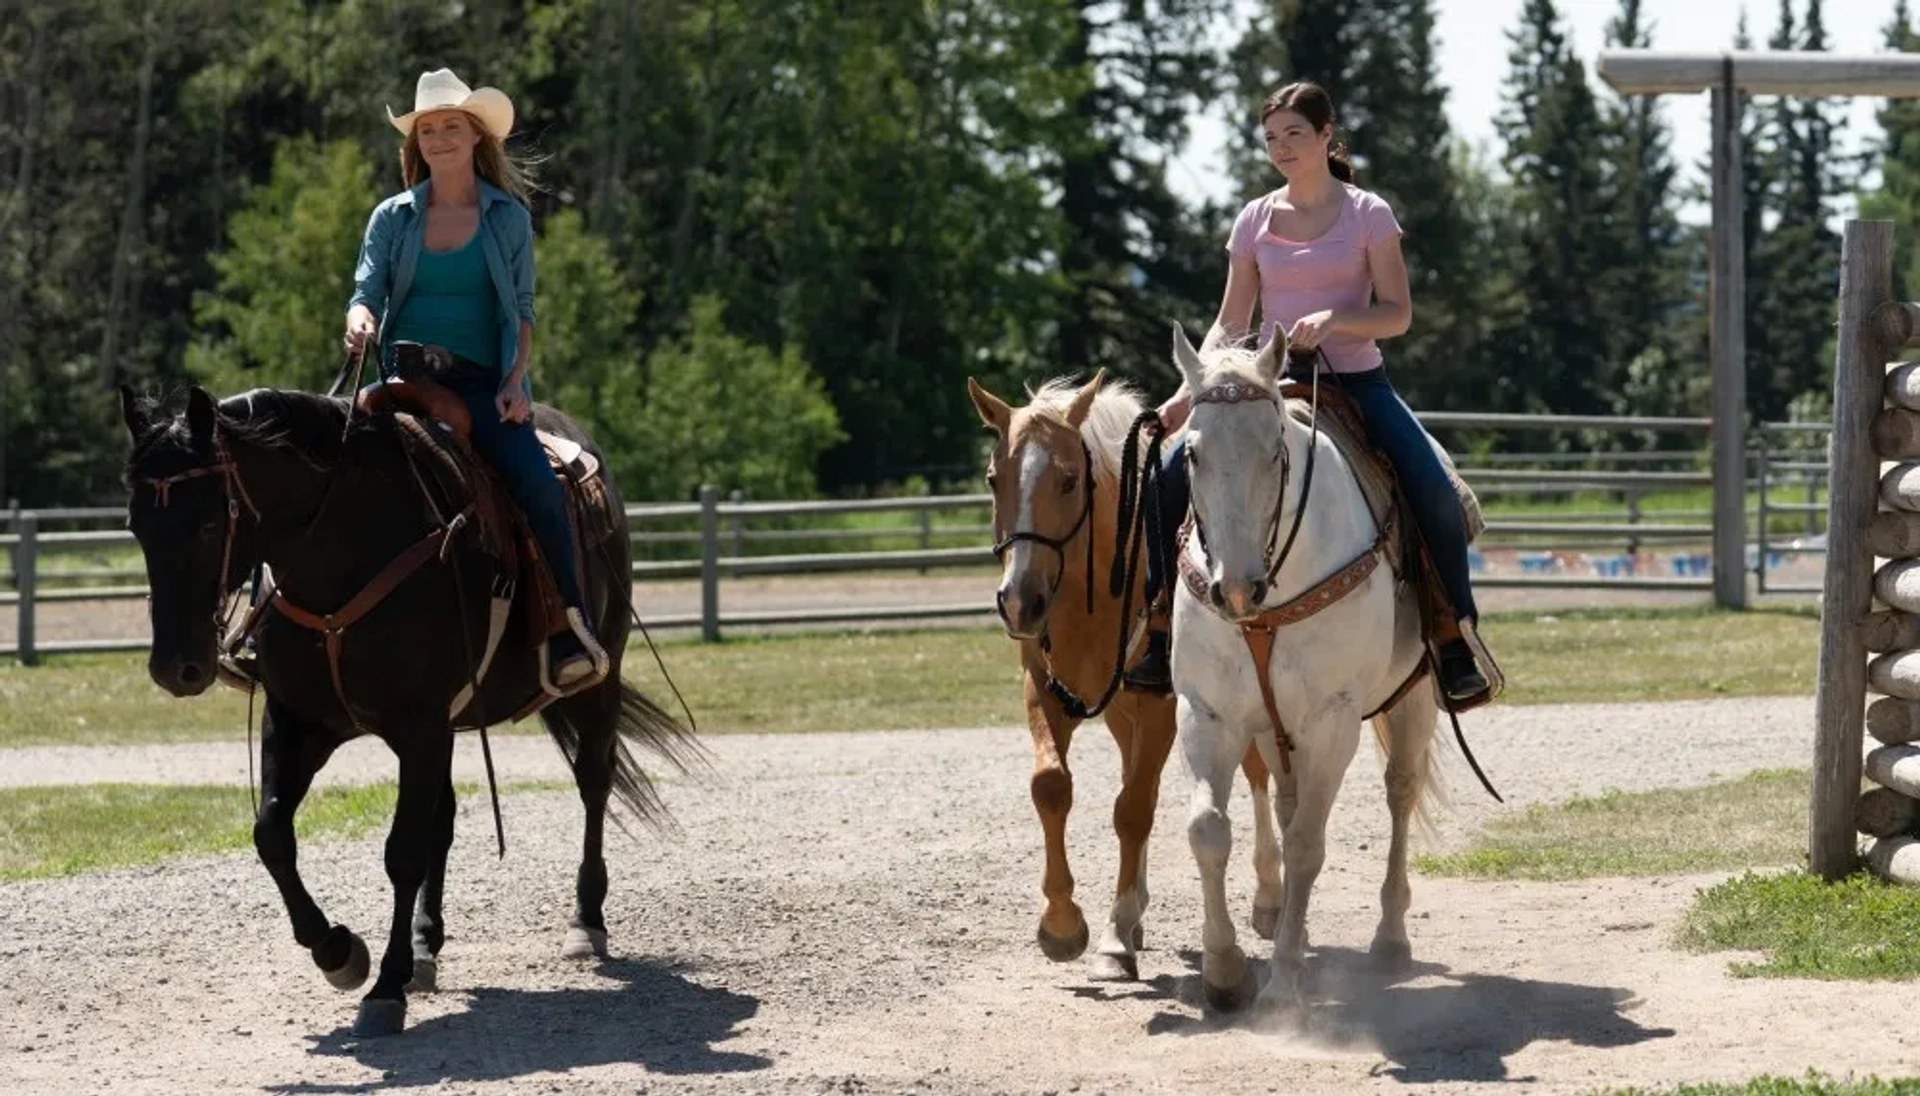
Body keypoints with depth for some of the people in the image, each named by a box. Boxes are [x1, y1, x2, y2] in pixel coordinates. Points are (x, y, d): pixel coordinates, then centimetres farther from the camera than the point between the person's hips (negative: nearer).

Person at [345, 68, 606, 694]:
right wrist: (360, 324, -22)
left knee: (541, 491, -25)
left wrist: (516, 380, -8)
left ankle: (570, 636, -17)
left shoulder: (508, 217, 9)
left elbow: (521, 310, 8)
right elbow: (366, 291, 3)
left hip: (483, 383, -1)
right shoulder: (393, 218, 11)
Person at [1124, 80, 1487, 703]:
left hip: (1355, 382, -3)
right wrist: (1188, 393, -6)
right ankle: (1161, 634, -3)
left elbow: (1397, 314, -4)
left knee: (1434, 491, -26)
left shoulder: (1367, 214, 0)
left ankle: (1457, 640, -10)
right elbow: (1230, 325, 8)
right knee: (1171, 477, -16)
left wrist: (1333, 319, -23)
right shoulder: (1256, 220, 8)